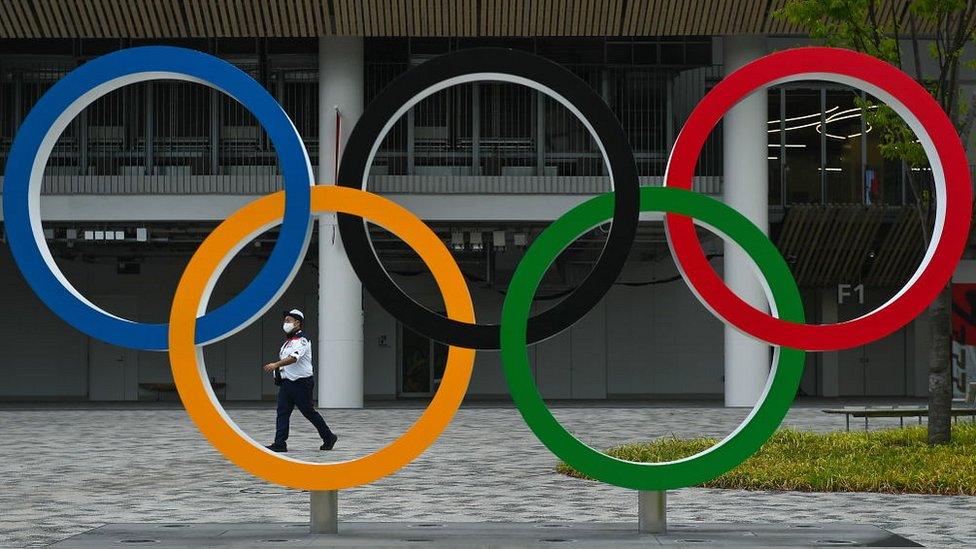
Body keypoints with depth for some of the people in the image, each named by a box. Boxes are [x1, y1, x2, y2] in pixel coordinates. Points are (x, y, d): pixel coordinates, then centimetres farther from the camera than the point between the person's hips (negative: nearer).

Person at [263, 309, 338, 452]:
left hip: (301, 383, -9)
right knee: (282, 412, -2)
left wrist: (276, 364, -41)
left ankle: (329, 438, 16)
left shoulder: (301, 340, -14)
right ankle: (280, 444, -4)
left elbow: (294, 357, -31)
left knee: (309, 412, 0)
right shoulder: (288, 341, 16)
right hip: (286, 382, 9)